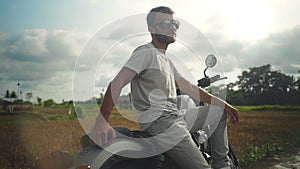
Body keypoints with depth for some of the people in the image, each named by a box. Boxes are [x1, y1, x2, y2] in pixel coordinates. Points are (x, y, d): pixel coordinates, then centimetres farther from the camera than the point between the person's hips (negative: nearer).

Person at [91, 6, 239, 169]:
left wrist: (225, 105, 19)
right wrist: (101, 121, -35)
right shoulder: (146, 52, -7)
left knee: (219, 110, 17)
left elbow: (189, 88, 23)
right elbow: (117, 83, -20)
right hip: (158, 121, -10)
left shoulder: (166, 60, 22)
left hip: (176, 117, 10)